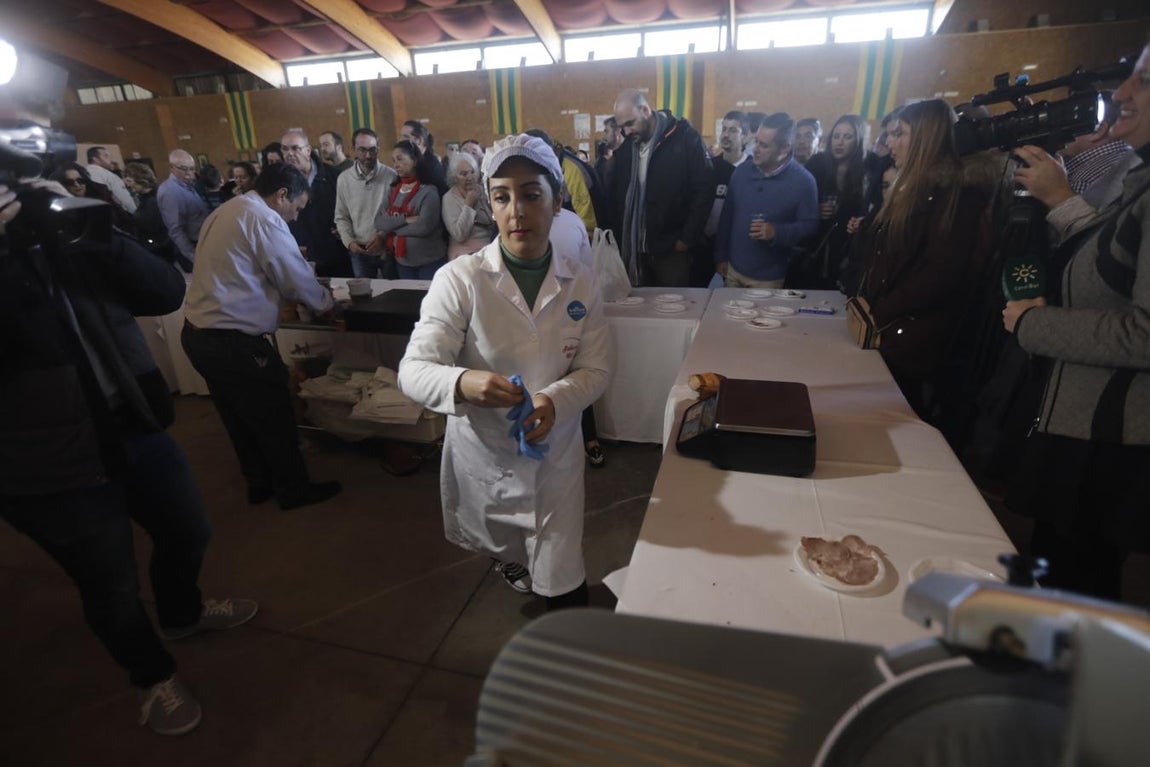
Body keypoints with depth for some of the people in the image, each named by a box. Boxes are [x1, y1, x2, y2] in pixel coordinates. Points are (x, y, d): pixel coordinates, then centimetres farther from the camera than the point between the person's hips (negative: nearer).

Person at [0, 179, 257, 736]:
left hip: (134, 429, 5)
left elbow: (168, 294, -6)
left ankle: (183, 612, 53)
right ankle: (153, 677, 39)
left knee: (188, 532, 22)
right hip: (51, 467, -4)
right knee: (112, 589, 12)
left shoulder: (66, 242, 2)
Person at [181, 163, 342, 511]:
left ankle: (260, 483, 37)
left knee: (239, 417, 21)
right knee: (275, 417, 7)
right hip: (233, 340, -10)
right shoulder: (265, 219, -15)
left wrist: (283, 295, 21)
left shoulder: (225, 211, 14)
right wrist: (325, 301, 8)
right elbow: (298, 280, -11)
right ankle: (294, 489, 22)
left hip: (198, 333, 10)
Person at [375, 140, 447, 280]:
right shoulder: (392, 191, 7)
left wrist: (392, 226, -9)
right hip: (402, 261, 6)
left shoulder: (428, 191, -10)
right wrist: (405, 219, -18)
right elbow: (379, 222, -3)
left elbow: (424, 226, -21)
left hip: (430, 261, -5)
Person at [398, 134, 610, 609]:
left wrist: (556, 400, -27)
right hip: (483, 456, 0)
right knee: (503, 553, 27)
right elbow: (413, 370, -19)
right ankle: (515, 565, 64)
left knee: (561, 580, 10)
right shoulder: (460, 279, -16)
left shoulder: (579, 282, -7)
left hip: (555, 454, 1)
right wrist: (463, 383, -41)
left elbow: (595, 369, -5)